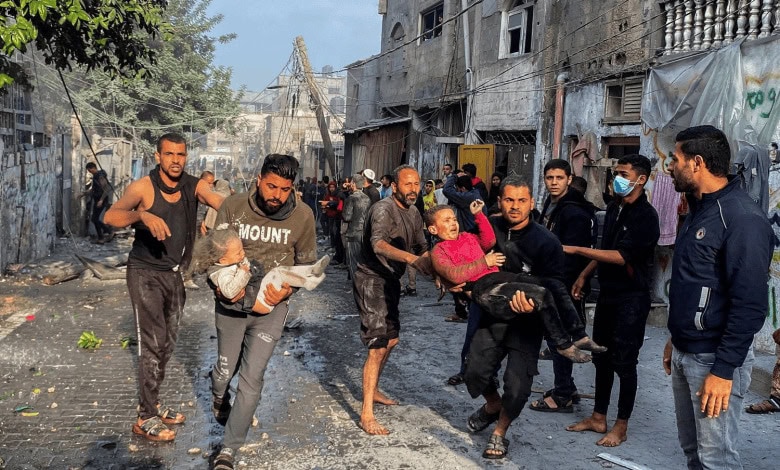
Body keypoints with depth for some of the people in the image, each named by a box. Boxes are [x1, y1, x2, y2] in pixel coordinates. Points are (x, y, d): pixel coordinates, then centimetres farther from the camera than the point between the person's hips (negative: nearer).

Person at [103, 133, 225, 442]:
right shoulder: (143, 187, -15)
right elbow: (111, 216, -29)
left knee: (168, 343, 13)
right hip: (145, 274, -5)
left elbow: (222, 203, -21)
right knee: (153, 343, -8)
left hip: (174, 274, 5)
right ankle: (145, 418, 3)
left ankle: (152, 404, 28)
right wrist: (142, 215, -48)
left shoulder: (193, 186, -4)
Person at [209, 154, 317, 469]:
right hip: (231, 302, 1)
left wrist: (288, 288, -16)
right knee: (226, 368, 15)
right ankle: (218, 398, 53)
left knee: (251, 379, -3)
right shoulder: (233, 206, -12)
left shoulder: (302, 216, -10)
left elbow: (306, 262, 3)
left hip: (270, 307, 0)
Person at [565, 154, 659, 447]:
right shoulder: (614, 208, 10)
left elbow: (622, 256, -24)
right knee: (602, 358, 13)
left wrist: (575, 250, -24)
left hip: (631, 298, -8)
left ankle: (621, 426, 12)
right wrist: (584, 275, 15)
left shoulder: (646, 216, -16)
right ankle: (598, 418, 24)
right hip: (608, 293, 8)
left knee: (624, 362, 0)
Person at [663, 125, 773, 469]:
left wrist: (723, 370, -22)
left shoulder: (743, 219, -18)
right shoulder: (699, 209, 11)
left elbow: (750, 306, -22)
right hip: (684, 352, 9)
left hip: (714, 357, -9)